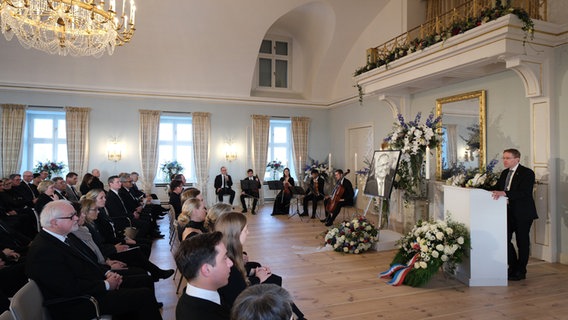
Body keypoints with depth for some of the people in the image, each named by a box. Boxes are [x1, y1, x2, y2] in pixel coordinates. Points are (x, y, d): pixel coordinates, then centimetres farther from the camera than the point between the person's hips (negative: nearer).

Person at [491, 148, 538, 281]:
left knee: (522, 242, 5)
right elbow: (498, 188, 12)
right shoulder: (504, 173, 12)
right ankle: (513, 267, 24)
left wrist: (504, 193, -35)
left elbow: (524, 192, -24)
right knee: (505, 239, 6)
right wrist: (496, 192, -10)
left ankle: (521, 272, 18)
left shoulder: (527, 173, -11)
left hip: (522, 214, -6)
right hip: (508, 212, 6)